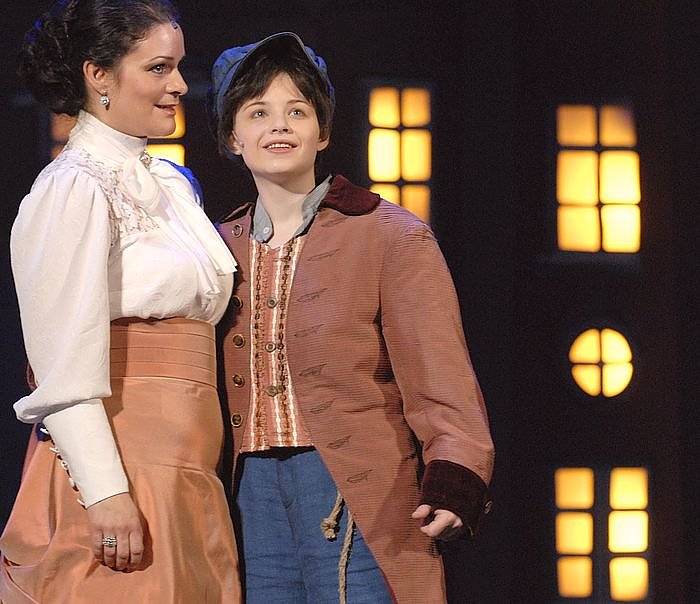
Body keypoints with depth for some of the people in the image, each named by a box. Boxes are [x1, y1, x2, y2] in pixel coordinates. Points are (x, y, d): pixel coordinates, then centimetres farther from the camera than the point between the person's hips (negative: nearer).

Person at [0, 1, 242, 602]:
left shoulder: (169, 184, 16)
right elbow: (65, 366, -16)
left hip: (185, 476, 8)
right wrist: (106, 493, -22)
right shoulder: (73, 191, -10)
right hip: (113, 471, -8)